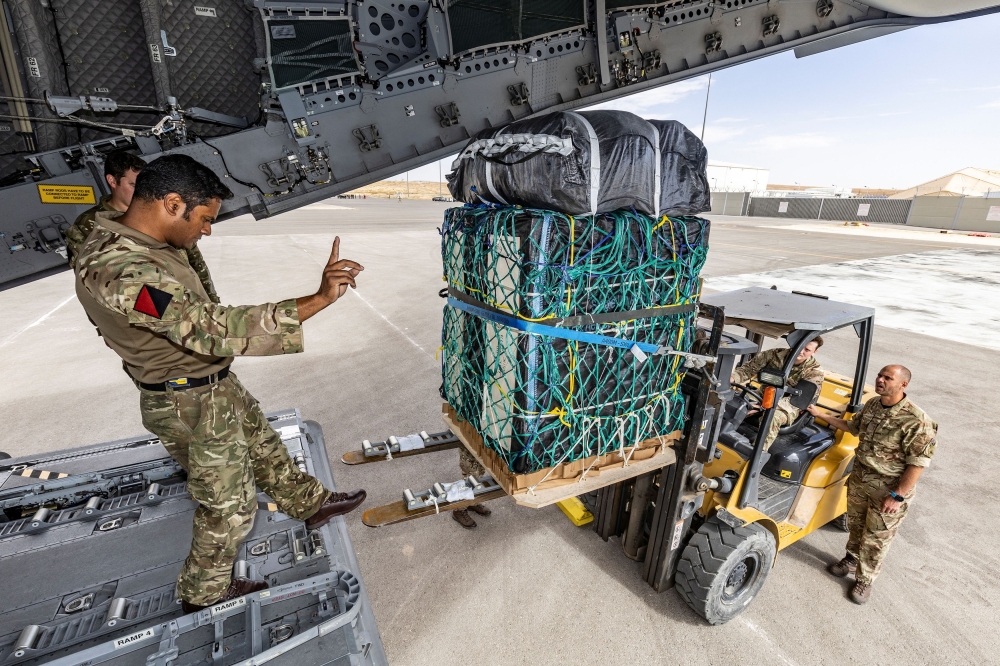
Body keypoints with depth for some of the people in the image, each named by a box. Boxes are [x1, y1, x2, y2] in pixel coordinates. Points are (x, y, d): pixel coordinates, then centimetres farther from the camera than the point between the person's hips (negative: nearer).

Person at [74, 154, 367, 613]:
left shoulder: (138, 242, -1)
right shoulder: (121, 270, -33)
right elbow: (216, 330, -42)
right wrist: (318, 300, -45)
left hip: (216, 384, 9)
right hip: (192, 407, -9)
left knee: (263, 447, 25)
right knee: (230, 506, 10)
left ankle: (309, 505, 47)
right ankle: (204, 594, 35)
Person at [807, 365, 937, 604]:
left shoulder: (916, 421, -24)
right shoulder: (872, 405, -3)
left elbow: (918, 463, -21)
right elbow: (853, 427, 16)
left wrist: (897, 496, -20)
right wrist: (821, 415, 13)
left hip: (889, 489, -6)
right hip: (859, 479, 6)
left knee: (875, 539, 10)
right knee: (855, 524, 23)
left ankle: (864, 579, 28)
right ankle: (852, 559, 45)